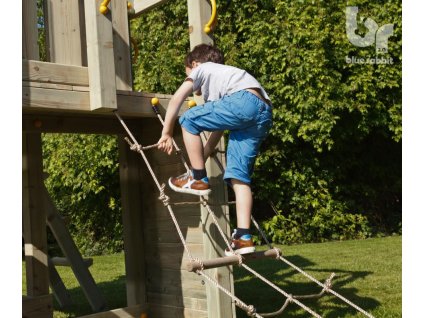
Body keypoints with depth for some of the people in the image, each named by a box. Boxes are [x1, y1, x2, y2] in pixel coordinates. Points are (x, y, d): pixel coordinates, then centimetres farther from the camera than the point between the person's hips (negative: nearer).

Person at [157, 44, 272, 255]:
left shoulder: (202, 68, 23)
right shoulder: (224, 75, 42)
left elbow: (177, 99, 10)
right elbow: (218, 127, 37)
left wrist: (166, 133, 14)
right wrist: (202, 156, 36)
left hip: (244, 100, -8)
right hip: (265, 113, 8)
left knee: (189, 119, 6)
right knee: (238, 175, 5)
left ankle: (198, 180, 9)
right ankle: (243, 238, 0)